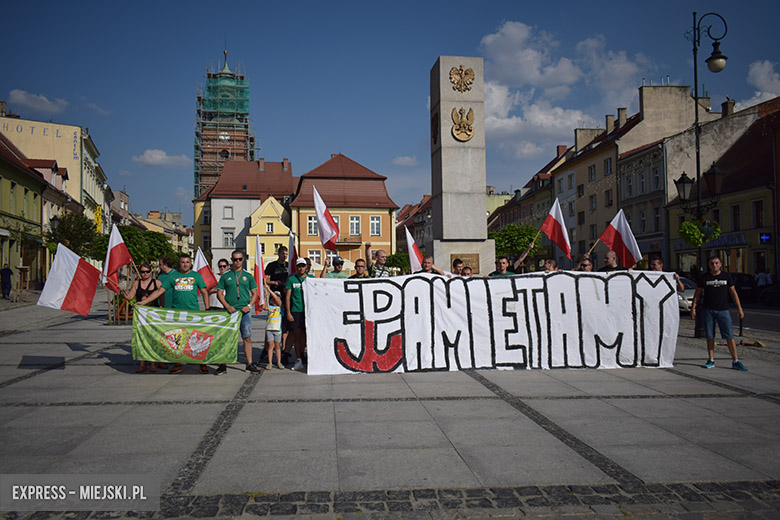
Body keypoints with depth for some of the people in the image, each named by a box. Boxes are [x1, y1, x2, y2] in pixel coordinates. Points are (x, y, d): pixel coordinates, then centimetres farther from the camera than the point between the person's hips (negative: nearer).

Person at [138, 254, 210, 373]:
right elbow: (160, 291, 7)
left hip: (193, 312, -2)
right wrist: (143, 302, -1)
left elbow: (204, 292, 10)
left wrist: (207, 309, 2)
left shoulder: (196, 275, 8)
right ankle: (178, 364, 16)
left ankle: (203, 364, 8)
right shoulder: (172, 276, 9)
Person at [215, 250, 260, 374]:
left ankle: (249, 363, 8)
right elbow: (219, 293, 6)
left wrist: (249, 306, -6)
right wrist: (227, 306, -8)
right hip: (229, 311, 0)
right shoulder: (225, 276, 7)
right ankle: (223, 364, 8)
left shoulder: (248, 276, 9)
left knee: (247, 338, 2)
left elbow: (254, 293, 10)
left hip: (245, 311, 1)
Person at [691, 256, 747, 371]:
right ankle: (711, 360, 12)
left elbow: (733, 292, 8)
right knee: (710, 336, 4)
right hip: (708, 310, 0)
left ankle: (735, 361, 1)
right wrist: (693, 307, 1)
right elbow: (697, 293, 8)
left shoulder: (726, 276, 6)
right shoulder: (704, 277, 4)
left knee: (729, 336, -4)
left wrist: (739, 308, 2)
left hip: (723, 310, 0)